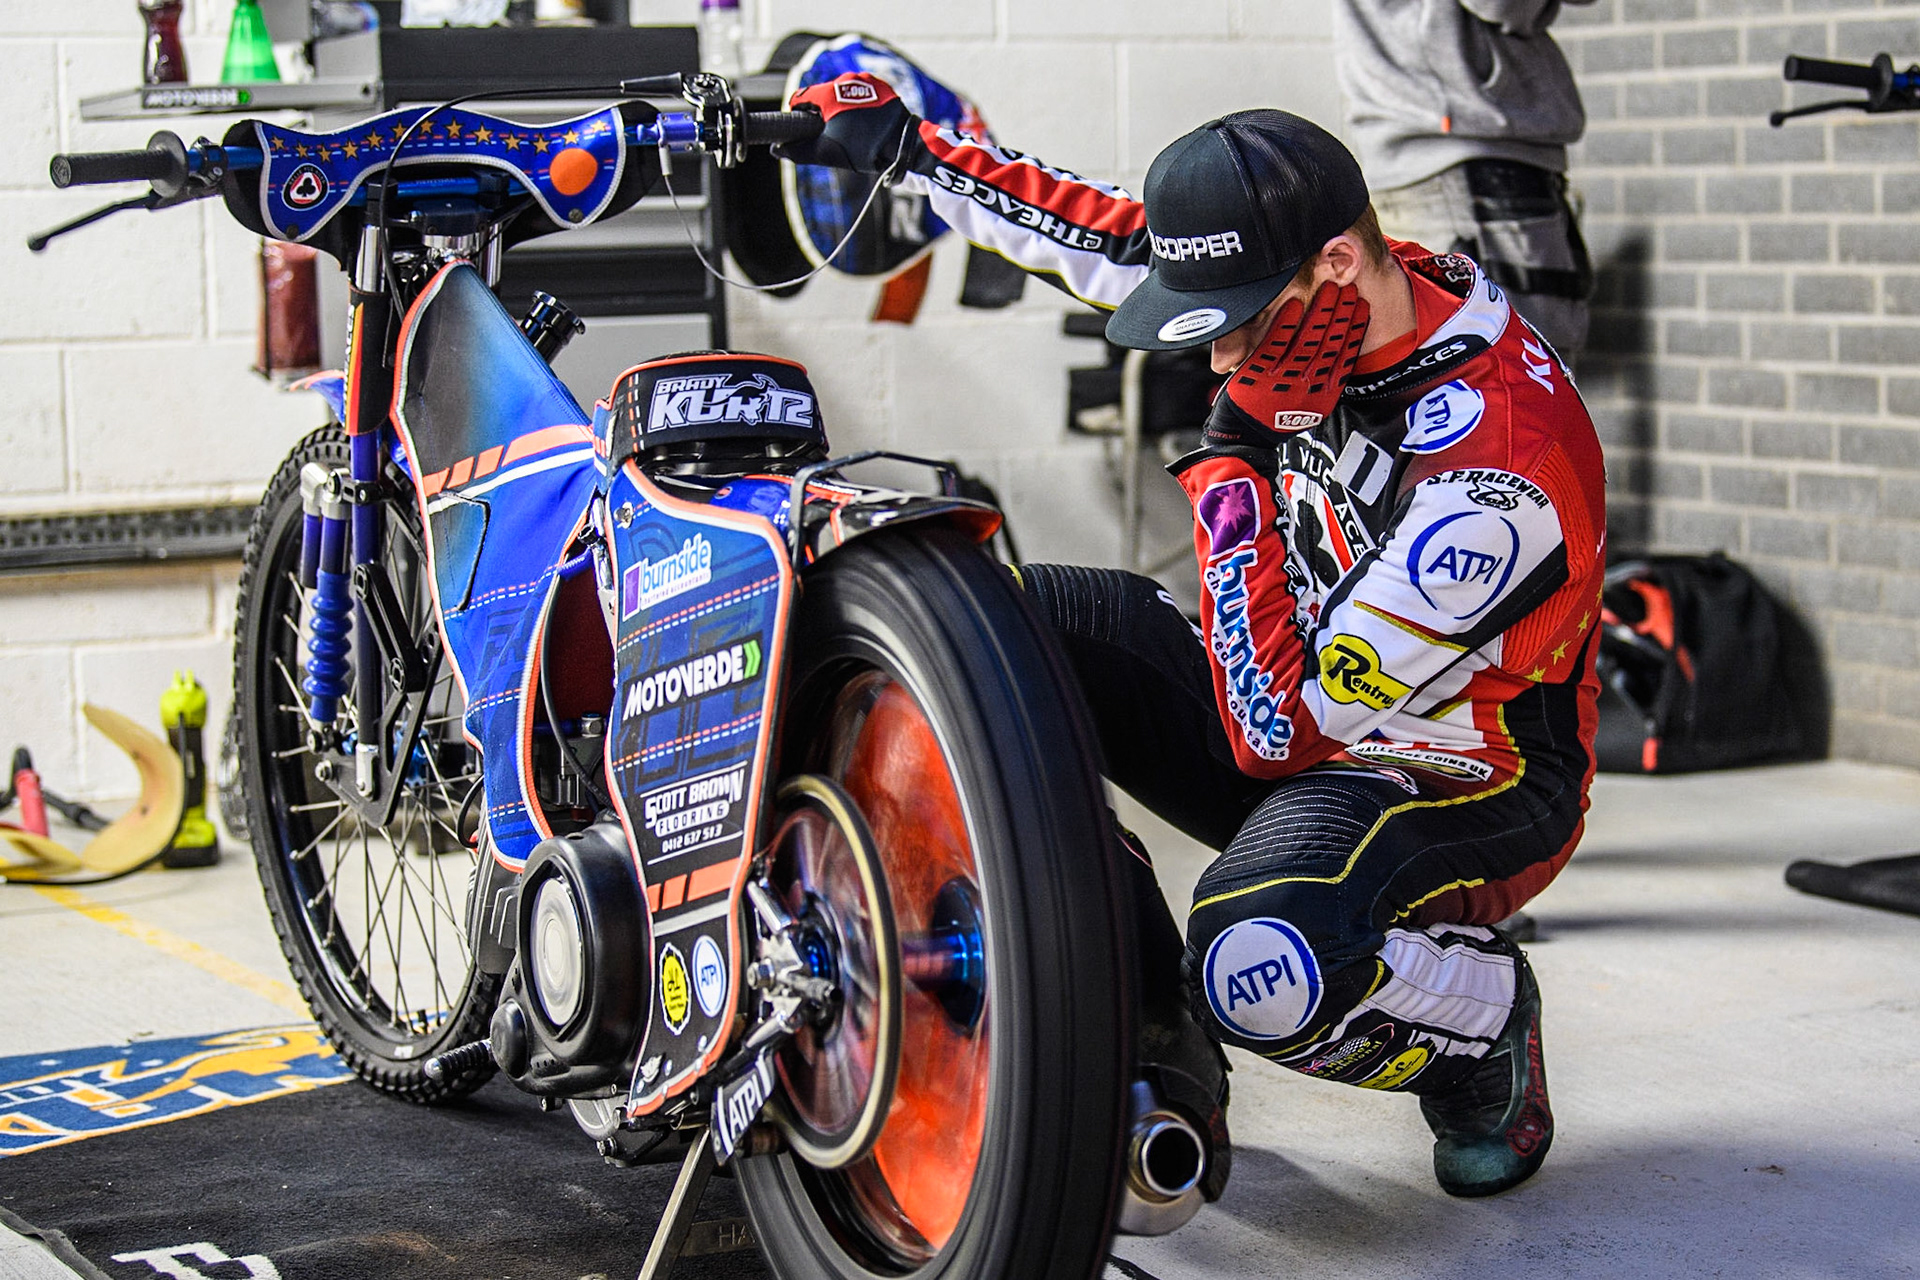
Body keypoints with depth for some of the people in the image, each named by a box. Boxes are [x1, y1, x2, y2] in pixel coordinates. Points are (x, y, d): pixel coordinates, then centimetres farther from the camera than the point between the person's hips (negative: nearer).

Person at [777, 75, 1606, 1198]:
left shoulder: (1492, 473, -33)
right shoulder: (1343, 305, -10)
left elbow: (1279, 729, -30)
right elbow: (1116, 242, 7)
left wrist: (1238, 465, -28)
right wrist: (904, 148, 6)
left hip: (1465, 786, -8)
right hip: (1301, 699, 8)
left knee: (1259, 966, -38)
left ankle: (1487, 1020, -3)